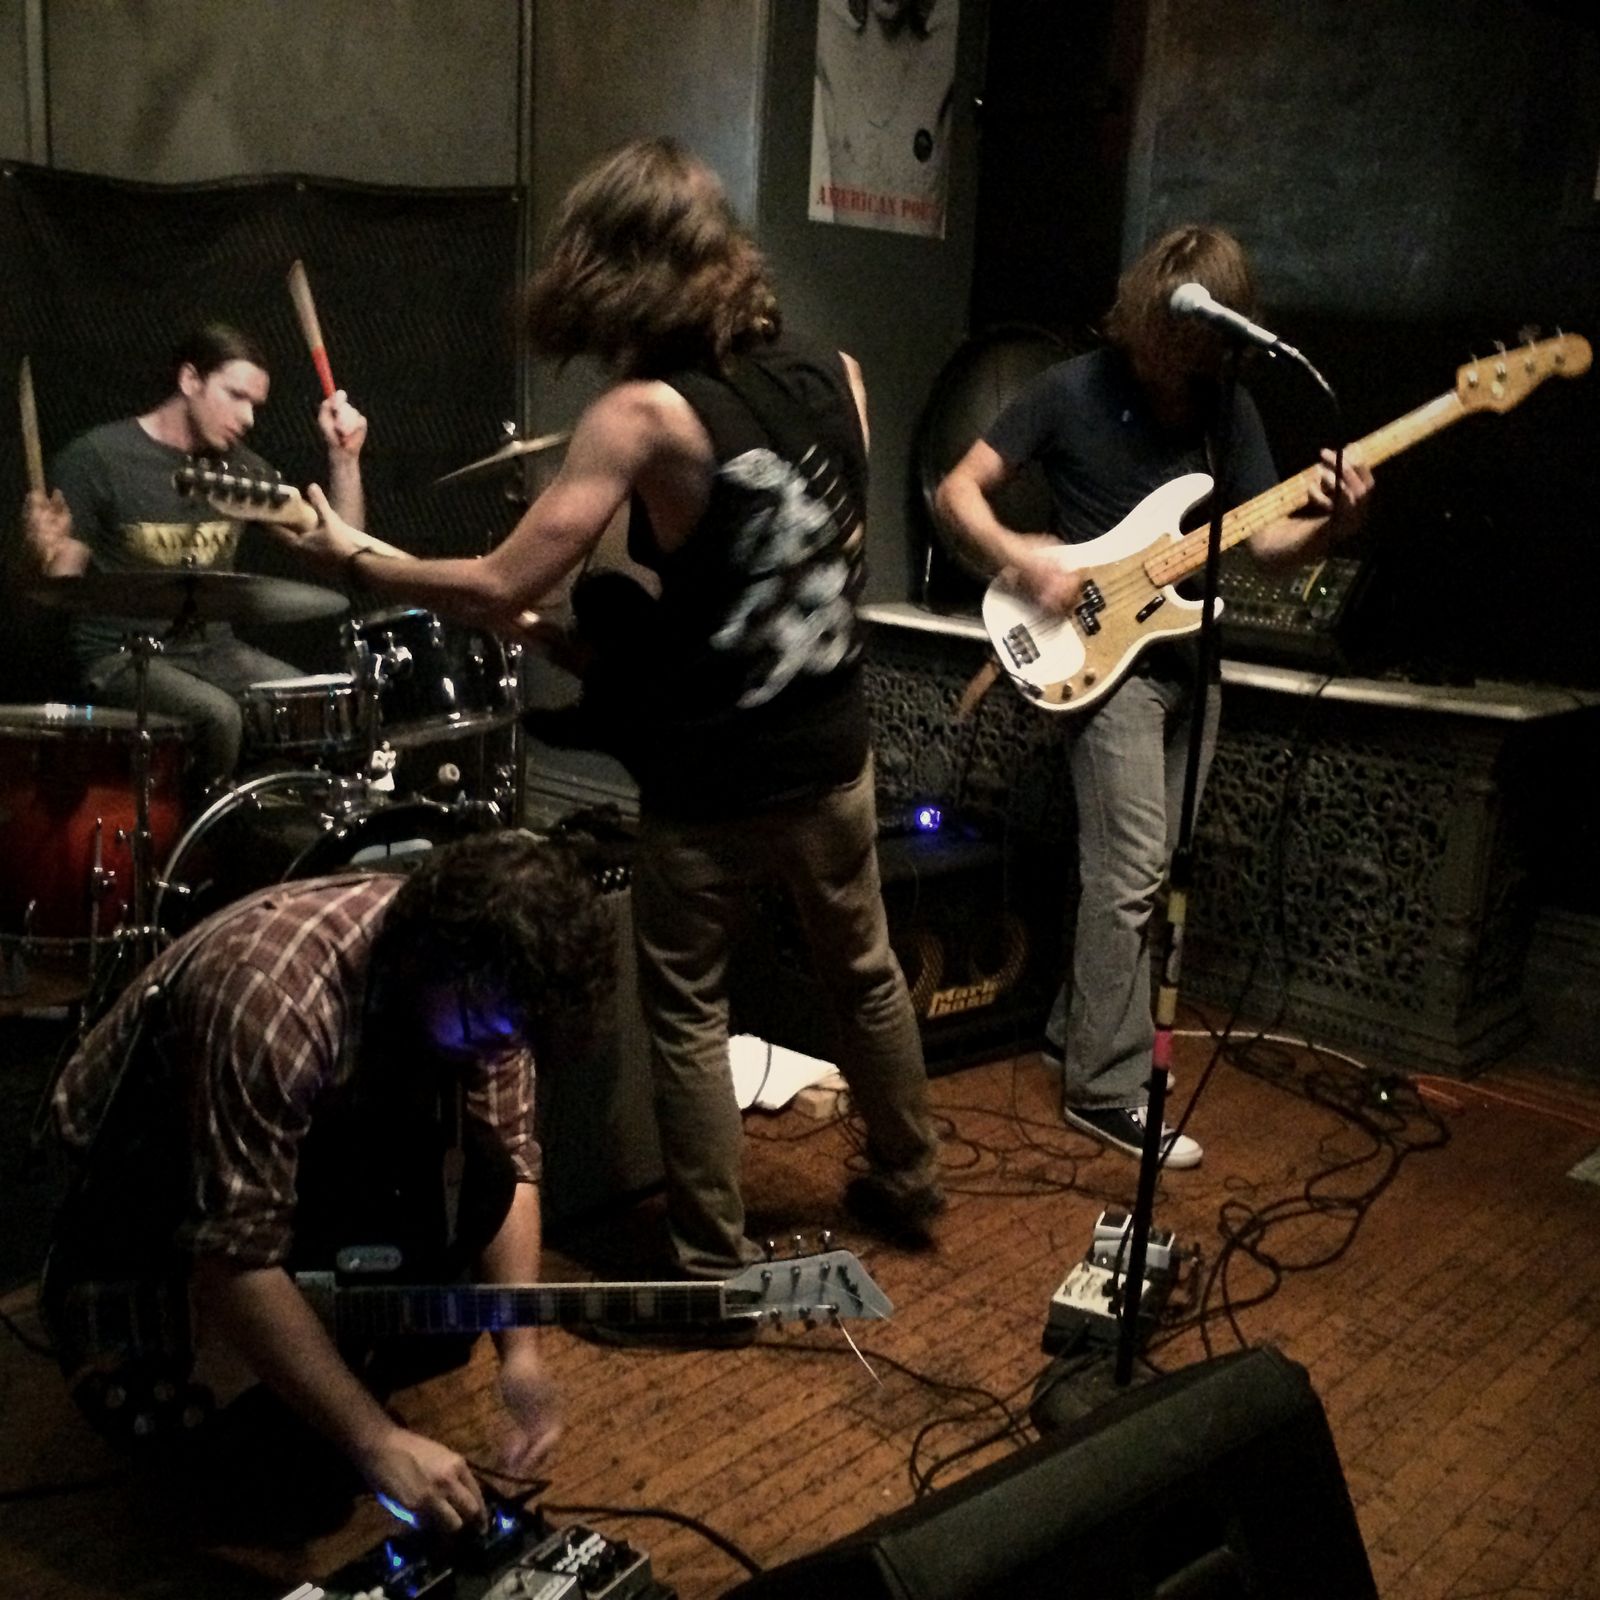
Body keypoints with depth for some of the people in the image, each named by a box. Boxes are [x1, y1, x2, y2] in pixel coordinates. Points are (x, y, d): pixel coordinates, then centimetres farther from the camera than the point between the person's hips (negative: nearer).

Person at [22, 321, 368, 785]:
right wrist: (47, 553, -29)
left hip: (215, 652, 5)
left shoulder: (239, 465, 9)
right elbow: (63, 587, -6)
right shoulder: (97, 458, -8)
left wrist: (344, 456, -5)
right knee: (218, 717, -33)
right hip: (122, 659, -5)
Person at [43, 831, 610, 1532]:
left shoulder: (483, 980, -20)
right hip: (143, 1160, -5)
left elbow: (511, 1158, -11)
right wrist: (375, 1440, -39)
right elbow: (232, 1262, -40)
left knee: (476, 1174, -20)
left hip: (310, 1134, 5)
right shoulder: (271, 996, -40)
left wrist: (520, 1351, -22)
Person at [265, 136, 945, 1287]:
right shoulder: (839, 377, -1)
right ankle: (910, 1183, 43)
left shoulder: (646, 412, -19)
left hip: (710, 779, -6)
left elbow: (504, 590, -21)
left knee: (688, 1014, 11)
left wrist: (353, 558, -6)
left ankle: (717, 1266, 21)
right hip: (835, 752, 6)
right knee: (866, 973, 24)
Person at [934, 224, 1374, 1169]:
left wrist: (1330, 526, -16)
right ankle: (1109, 1089, -3)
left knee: (1145, 867, 11)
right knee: (1130, 870, -11)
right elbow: (959, 489, -5)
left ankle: (1078, 1034, 27)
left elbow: (1265, 540, 5)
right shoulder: (1073, 390, -7)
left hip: (1188, 657, 6)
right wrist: (1018, 558, -22)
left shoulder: (1229, 407, 6)